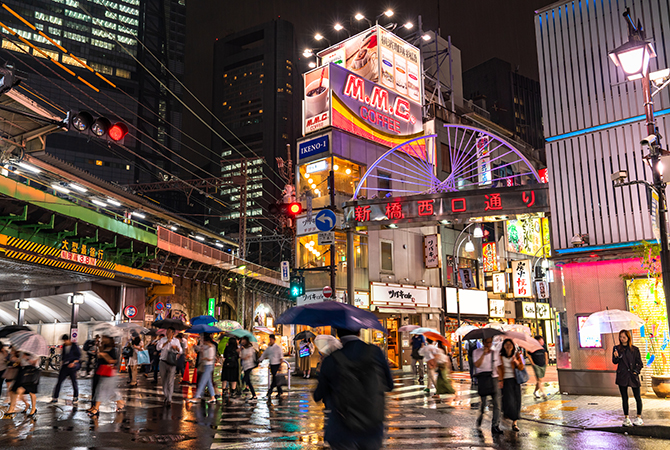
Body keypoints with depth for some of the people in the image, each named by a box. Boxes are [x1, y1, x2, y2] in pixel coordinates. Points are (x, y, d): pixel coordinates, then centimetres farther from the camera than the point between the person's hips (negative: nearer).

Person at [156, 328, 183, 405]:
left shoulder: (176, 341, 7)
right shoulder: (163, 339, 6)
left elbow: (181, 352, 6)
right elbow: (158, 348, -9)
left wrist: (176, 347, -14)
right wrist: (166, 342, -19)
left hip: (172, 363, -2)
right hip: (163, 362, 2)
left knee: (170, 381, -5)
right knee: (164, 380, 10)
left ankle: (169, 399, -5)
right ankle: (166, 394, 29)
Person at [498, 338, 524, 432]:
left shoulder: (517, 355, 5)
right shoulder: (501, 356, -1)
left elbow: (521, 368, 2)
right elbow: (499, 369, 1)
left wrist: (516, 362, -17)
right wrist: (500, 380, -6)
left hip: (515, 380, 2)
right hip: (506, 381, -2)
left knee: (517, 401, -2)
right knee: (509, 400, -12)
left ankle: (514, 422, 8)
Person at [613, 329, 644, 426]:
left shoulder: (635, 349, 2)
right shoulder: (617, 348, 5)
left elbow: (640, 363, 7)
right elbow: (614, 362, 0)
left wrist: (636, 371, -6)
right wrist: (616, 357, -20)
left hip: (633, 376, -1)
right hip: (622, 376, 1)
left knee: (637, 397, 1)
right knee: (624, 398, 6)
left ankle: (639, 417, 14)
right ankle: (626, 418, 13)